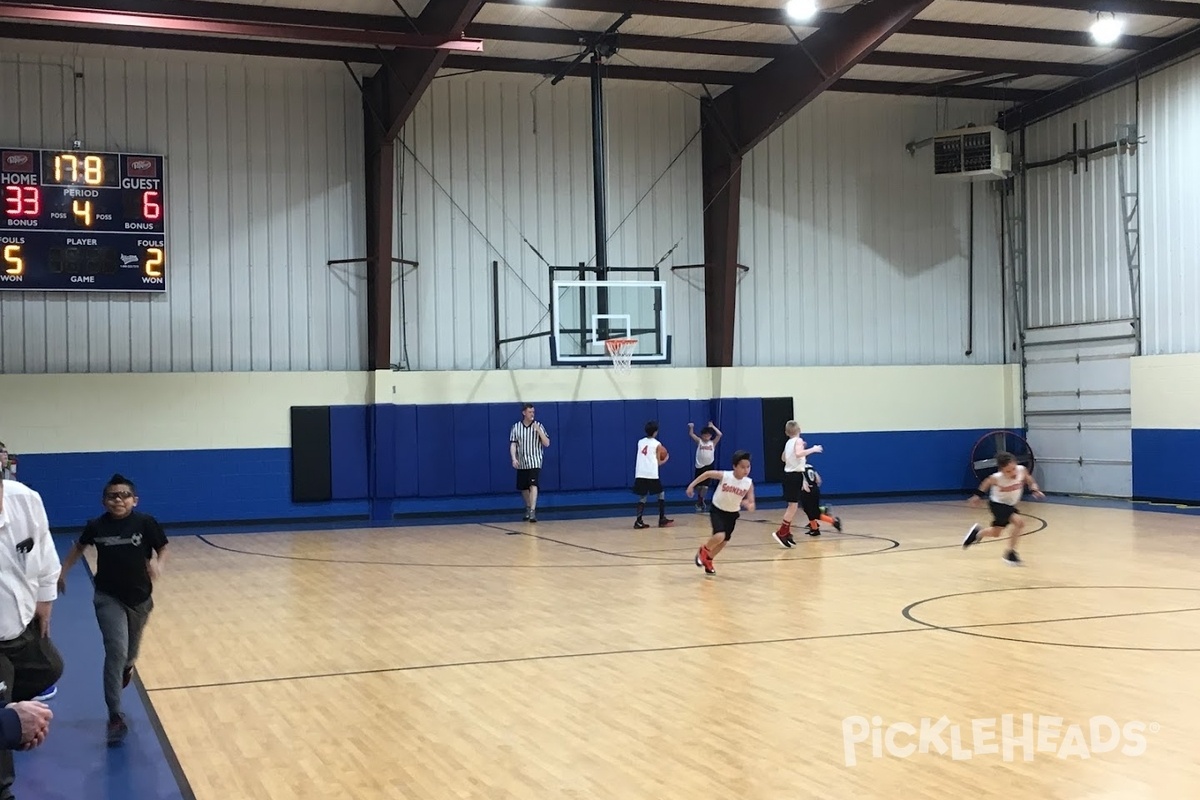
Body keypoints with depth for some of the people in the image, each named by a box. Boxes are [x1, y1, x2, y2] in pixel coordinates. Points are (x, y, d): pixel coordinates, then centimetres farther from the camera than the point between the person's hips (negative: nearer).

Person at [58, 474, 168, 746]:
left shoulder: (146, 523, -12)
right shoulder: (96, 526, -8)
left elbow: (162, 549, -2)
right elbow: (79, 546, 12)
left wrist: (158, 565, -21)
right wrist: (63, 572, 11)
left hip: (139, 597, 1)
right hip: (109, 598, -1)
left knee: (130, 652, 20)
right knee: (115, 652, -14)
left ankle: (127, 667, 60)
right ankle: (115, 717, -11)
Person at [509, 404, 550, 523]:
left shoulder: (538, 426, -2)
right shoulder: (516, 427, 1)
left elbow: (547, 443, -5)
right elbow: (513, 445, 0)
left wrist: (538, 431, -17)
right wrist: (514, 458, -14)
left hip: (534, 462, -3)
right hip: (522, 463, 3)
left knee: (533, 485, -19)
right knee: (523, 488, 12)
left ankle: (533, 511, -25)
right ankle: (528, 508, 35)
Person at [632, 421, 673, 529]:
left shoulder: (640, 442, 14)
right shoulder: (657, 444, 2)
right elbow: (658, 463, 5)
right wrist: (666, 459, 24)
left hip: (640, 474, 4)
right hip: (652, 475, -4)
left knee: (642, 497, 10)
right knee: (661, 494, 13)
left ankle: (639, 521, -3)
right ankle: (662, 520, 13)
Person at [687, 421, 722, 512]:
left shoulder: (713, 443, 4)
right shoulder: (699, 441, 3)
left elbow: (719, 434, -7)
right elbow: (691, 434, -6)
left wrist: (712, 426, -2)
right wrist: (691, 427, -23)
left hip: (708, 466, 0)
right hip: (699, 466, 0)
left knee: (705, 486, -3)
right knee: (699, 486, 8)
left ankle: (700, 502, 16)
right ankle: (700, 501, 29)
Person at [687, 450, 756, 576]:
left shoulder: (749, 483, -18)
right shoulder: (724, 476, -25)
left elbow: (751, 505, -15)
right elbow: (707, 474, -8)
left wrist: (749, 505, -39)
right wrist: (692, 484, -6)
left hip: (732, 514, 4)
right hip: (718, 510, -4)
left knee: (723, 542, 14)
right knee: (719, 536, -24)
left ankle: (708, 560, 40)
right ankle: (703, 550, 7)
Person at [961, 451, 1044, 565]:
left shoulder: (1021, 470, -26)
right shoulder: (997, 478, -32)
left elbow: (1028, 478, -2)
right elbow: (987, 482, -9)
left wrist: (1034, 489, -17)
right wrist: (979, 496, 3)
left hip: (1010, 505, 6)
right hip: (997, 504, -6)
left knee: (995, 533, 19)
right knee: (1019, 521, -26)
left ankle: (977, 532, 50)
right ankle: (1010, 552, -13)